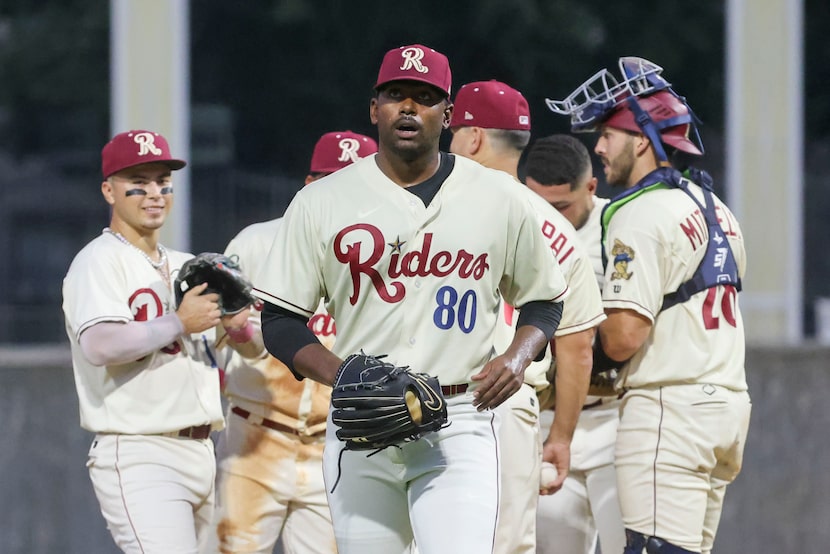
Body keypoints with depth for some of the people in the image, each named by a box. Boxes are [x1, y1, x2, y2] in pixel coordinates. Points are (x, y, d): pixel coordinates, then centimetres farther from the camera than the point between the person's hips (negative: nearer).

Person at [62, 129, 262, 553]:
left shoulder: (187, 267, 20)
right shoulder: (99, 261, -5)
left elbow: (255, 348, 18)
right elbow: (99, 347, -23)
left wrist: (236, 324, -5)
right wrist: (179, 323, -16)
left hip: (199, 453, 9)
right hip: (138, 456, -9)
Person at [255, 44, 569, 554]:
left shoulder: (500, 199, 7)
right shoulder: (321, 204, 5)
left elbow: (545, 300, 17)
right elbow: (280, 320, 6)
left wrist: (518, 357, -4)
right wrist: (341, 375, -11)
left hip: (460, 422, -1)